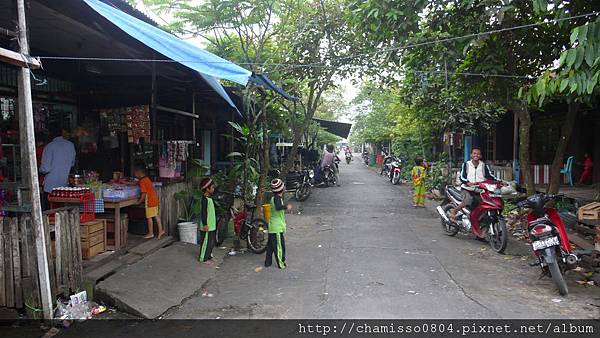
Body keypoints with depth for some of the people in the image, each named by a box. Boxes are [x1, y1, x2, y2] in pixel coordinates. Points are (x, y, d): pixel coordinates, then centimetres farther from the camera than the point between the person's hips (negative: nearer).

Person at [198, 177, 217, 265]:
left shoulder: (209, 198, 12)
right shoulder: (205, 199, -17)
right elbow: (203, 213, -21)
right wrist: (205, 224, -22)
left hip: (212, 225, 10)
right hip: (207, 226, -10)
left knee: (212, 242, 16)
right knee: (206, 242, -1)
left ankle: (208, 256, 27)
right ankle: (204, 258, 9)